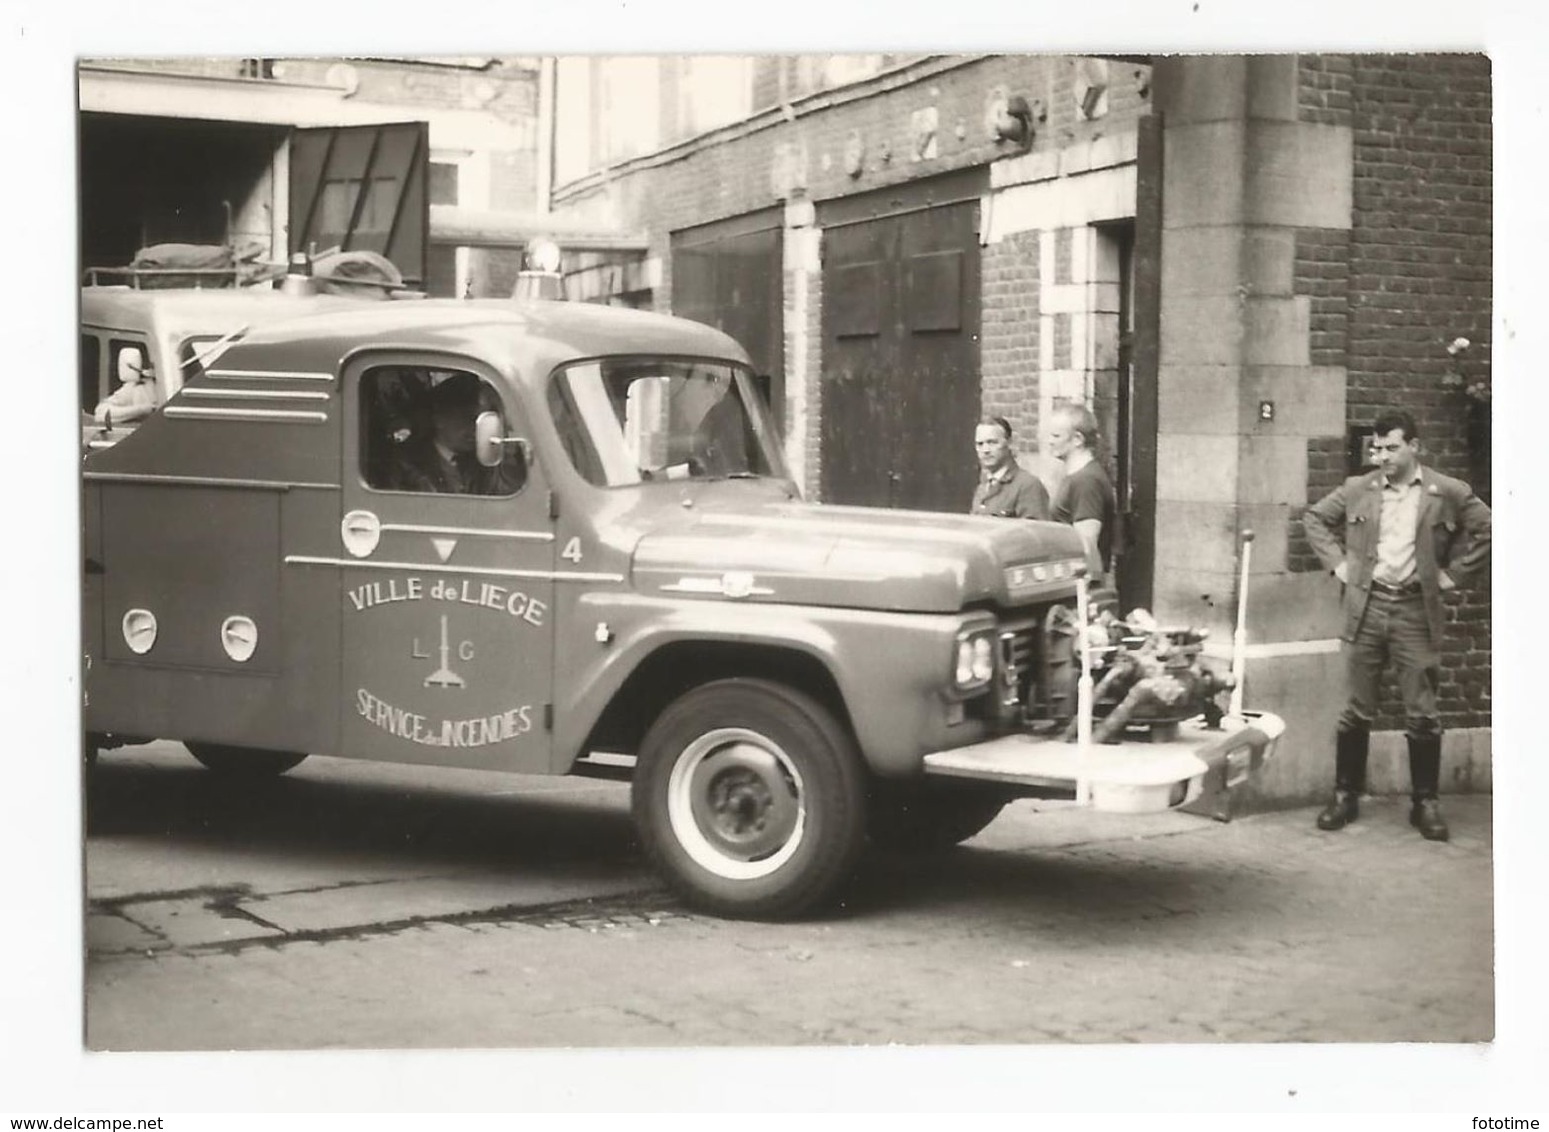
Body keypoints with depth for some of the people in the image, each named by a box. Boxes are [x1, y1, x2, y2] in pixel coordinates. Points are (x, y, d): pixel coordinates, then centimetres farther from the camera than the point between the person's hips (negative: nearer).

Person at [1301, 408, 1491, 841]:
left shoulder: (1449, 493, 0)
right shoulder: (1357, 489, 4)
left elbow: (1487, 529, 7)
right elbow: (1314, 518, 16)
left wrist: (1453, 571, 2)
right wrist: (1337, 562, 7)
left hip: (1416, 610, -1)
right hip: (1366, 606, 1)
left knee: (1422, 714, 1)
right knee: (1357, 709, 6)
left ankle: (1426, 803, 11)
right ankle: (1345, 796, 15)